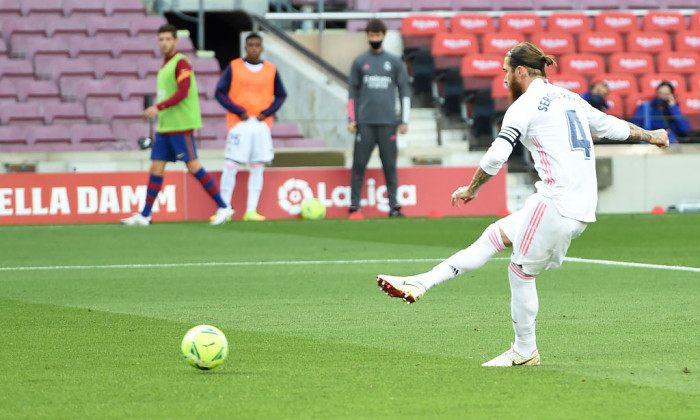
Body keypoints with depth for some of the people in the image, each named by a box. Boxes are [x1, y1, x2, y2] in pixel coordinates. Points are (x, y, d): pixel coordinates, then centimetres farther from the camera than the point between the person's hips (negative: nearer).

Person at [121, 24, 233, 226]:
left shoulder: (181, 63, -10)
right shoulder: (165, 65, 17)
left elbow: (183, 92, -21)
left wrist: (158, 107, -27)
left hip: (181, 126, -9)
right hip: (164, 126, 9)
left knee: (193, 166, -8)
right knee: (156, 167, 5)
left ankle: (223, 207, -1)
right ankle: (144, 215, 6)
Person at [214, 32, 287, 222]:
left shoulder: (271, 70, 8)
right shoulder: (234, 68, 1)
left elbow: (281, 95, 13)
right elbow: (220, 92, -1)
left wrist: (267, 112, -3)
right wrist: (239, 111, -11)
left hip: (262, 124, 3)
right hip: (239, 124, -3)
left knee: (258, 168, 2)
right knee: (231, 166, -7)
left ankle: (251, 210, 5)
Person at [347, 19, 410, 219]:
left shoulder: (395, 62, 8)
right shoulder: (359, 62, 8)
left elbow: (404, 92, 9)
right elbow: (353, 92, 9)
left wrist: (404, 121, 2)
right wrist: (352, 120, 1)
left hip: (387, 122, 0)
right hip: (365, 122, 0)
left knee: (390, 165, 1)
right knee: (359, 165, -3)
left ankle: (394, 206, 6)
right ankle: (355, 207, 0)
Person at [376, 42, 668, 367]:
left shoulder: (526, 105, -5)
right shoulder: (570, 99, 18)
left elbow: (496, 157, -12)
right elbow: (612, 125, 28)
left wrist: (472, 189, 5)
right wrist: (651, 136, 45)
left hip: (557, 203, -9)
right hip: (582, 207, 9)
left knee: (521, 272, 5)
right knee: (495, 235, 13)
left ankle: (525, 351, 16)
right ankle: (420, 284, 12)